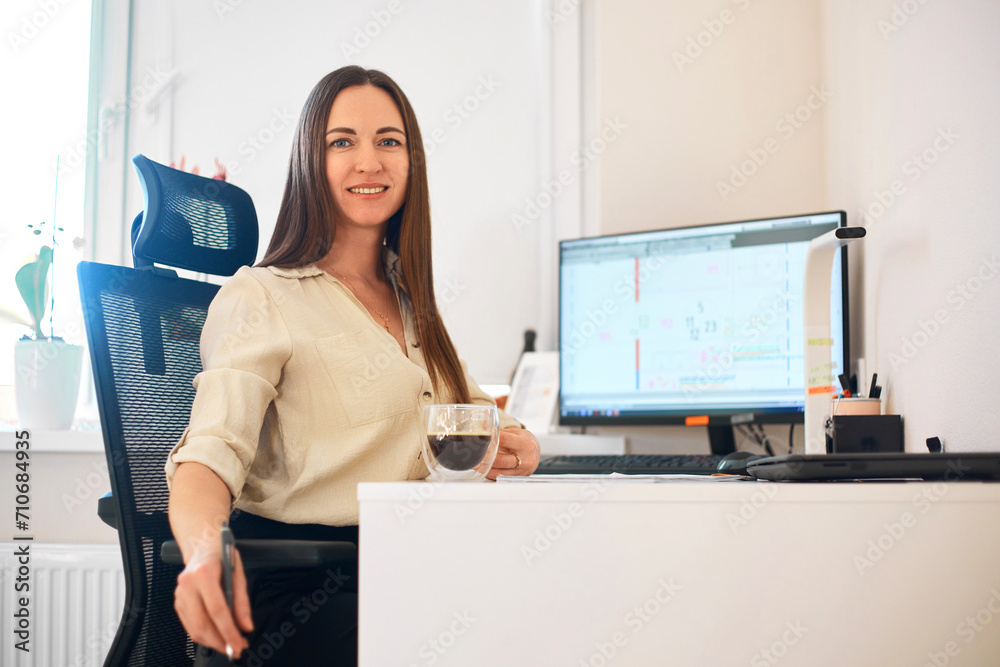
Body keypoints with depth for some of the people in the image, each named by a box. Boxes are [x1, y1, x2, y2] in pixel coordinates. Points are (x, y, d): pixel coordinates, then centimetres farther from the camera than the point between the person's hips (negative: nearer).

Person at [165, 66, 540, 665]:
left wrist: (518, 447, 1)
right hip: (300, 586, -7)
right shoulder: (260, 299, -1)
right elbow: (210, 453, -14)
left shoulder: (413, 304, 20)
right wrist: (206, 548, -37)